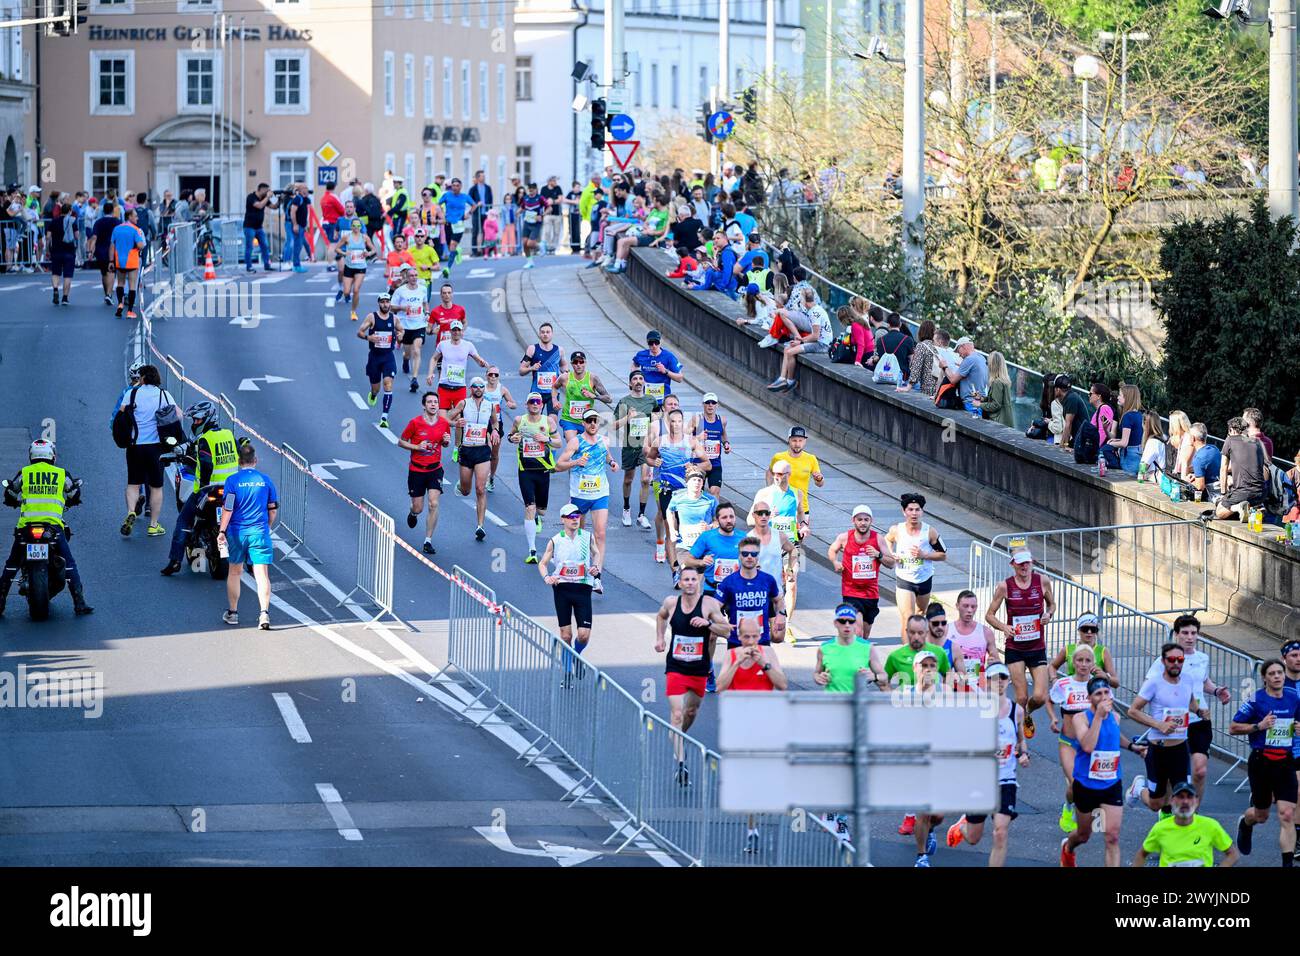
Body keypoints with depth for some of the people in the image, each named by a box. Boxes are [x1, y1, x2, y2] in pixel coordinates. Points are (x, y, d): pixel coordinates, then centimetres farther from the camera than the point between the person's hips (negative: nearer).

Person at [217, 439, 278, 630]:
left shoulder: (233, 480, -6)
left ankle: (232, 613, 23)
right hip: (260, 532, 1)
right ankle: (264, 613, -17)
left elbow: (227, 508, -10)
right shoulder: (266, 481, 2)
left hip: (237, 532, -1)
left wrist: (222, 531, -4)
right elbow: (273, 510, 6)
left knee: (234, 572, 16)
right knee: (262, 574, -3)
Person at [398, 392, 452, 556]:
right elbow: (401, 442, -2)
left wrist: (446, 441, -9)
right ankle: (413, 514, 45)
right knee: (418, 508, 4)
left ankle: (428, 541, -4)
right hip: (416, 470, -2)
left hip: (435, 469, 2)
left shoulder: (444, 423, -1)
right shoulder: (415, 423, -11)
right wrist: (416, 447, -18)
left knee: (434, 504, -13)